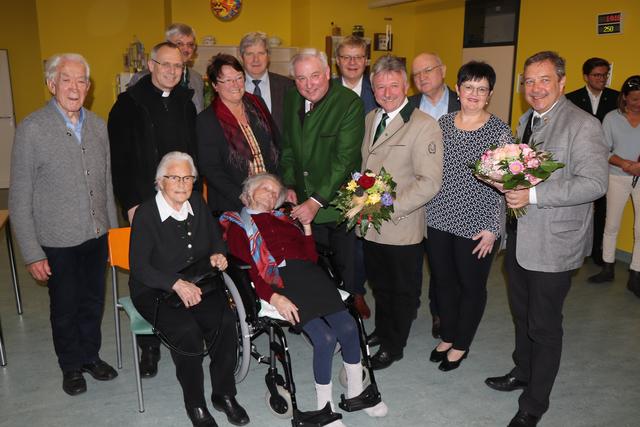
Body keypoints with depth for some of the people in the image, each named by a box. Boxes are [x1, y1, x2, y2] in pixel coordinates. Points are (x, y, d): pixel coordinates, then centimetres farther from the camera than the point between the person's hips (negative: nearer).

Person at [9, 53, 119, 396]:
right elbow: (20, 199, -10)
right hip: (58, 242, -4)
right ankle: (71, 365, 37)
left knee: (93, 302, 19)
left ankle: (91, 356, 41)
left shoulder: (97, 125, 2)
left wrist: (114, 231, 10)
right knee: (65, 309, 14)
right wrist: (32, 254, -11)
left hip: (97, 236, 4)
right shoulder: (31, 129, -12)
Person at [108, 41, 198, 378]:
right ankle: (149, 347, 17)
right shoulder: (129, 104, -2)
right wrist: (130, 204, -11)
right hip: (144, 205, -3)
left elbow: (195, 152, 12)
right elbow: (118, 160, -5)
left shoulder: (185, 103, 11)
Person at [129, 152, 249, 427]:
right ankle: (195, 404, -8)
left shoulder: (198, 203, 4)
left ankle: (224, 394, -3)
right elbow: (139, 267, -15)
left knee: (225, 321, -23)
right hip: (155, 290, -4)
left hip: (198, 282, 4)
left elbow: (216, 237, 20)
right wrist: (177, 284, -27)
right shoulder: (146, 214, -11)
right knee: (186, 330, -31)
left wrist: (218, 254, -4)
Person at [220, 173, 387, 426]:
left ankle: (356, 391, 7)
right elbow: (248, 271, -2)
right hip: (277, 282, -4)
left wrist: (307, 224, 12)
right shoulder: (237, 225, 14)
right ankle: (325, 406, -2)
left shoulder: (283, 219, 28)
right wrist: (274, 298, -16)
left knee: (348, 327, -17)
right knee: (325, 337, -24)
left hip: (309, 275, 5)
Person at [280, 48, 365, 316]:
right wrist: (289, 186, 3)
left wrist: (317, 201, -22)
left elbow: (344, 160, -20)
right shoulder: (291, 100, 4)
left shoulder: (350, 103, -16)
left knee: (346, 271, 8)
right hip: (304, 204, 5)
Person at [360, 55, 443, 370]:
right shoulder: (369, 119, 9)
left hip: (402, 228, -6)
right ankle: (382, 334, 43)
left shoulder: (424, 126, -14)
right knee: (379, 287, 22)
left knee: (403, 291, 13)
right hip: (370, 225, 6)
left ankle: (393, 347, 32)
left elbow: (430, 182, -20)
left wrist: (389, 207, -22)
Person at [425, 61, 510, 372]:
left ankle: (461, 344, 32)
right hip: (438, 219, 4)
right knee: (443, 281, 17)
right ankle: (447, 336, 38)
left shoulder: (499, 131, -8)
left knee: (472, 285, 12)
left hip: (476, 225, -4)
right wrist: (423, 209, 7)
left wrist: (492, 229, -12)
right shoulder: (442, 124, 4)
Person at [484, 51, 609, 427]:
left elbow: (595, 183, -23)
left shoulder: (584, 125, -15)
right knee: (522, 314, 22)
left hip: (553, 245, -7)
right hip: (519, 237, 8)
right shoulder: (527, 120, 10)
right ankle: (522, 372, 45)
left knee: (544, 326, 5)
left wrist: (533, 195, -27)